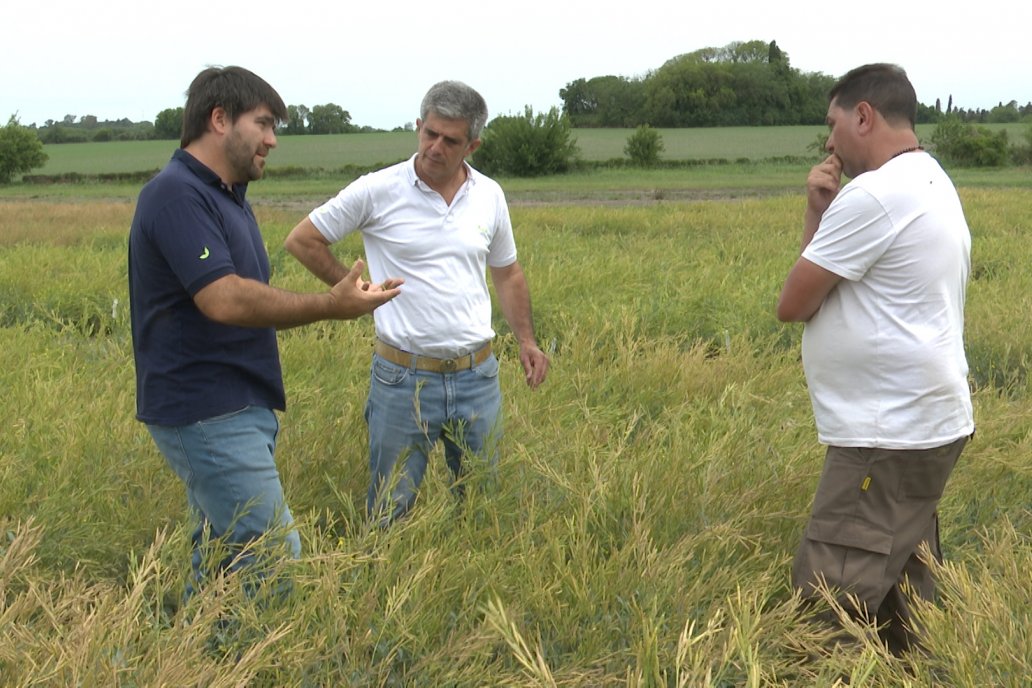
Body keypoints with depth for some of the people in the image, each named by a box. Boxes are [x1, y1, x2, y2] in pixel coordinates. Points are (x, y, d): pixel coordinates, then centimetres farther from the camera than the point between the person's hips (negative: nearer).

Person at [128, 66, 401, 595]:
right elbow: (225, 300, -26)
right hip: (208, 414, -10)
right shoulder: (177, 194, -16)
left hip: (237, 409, 10)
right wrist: (330, 307, -22)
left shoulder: (226, 196, 15)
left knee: (223, 554, 15)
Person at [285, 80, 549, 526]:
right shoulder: (377, 191, -8)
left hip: (477, 376, 4)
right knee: (390, 511, 6)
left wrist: (526, 340, 6)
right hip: (403, 376, -3)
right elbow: (302, 241, 1)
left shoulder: (489, 196, 4)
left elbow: (507, 273, 17)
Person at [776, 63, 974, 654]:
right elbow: (843, 275, 16)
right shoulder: (930, 183, 16)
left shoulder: (873, 194, -18)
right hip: (922, 424, 11)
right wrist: (821, 213, 2)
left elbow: (793, 304, -14)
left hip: (891, 436, -11)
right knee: (901, 595, 17)